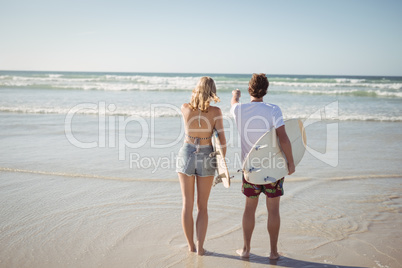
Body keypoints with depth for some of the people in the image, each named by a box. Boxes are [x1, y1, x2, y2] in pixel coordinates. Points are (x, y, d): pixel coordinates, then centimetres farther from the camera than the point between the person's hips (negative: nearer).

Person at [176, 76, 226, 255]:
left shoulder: (185, 108, -9)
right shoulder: (215, 111, -12)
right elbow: (222, 140, -9)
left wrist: (198, 94, 12)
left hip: (186, 155, 1)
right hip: (206, 159, 0)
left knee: (187, 204, 11)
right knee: (202, 206, 12)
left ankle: (191, 245, 20)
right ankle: (200, 247, 10)